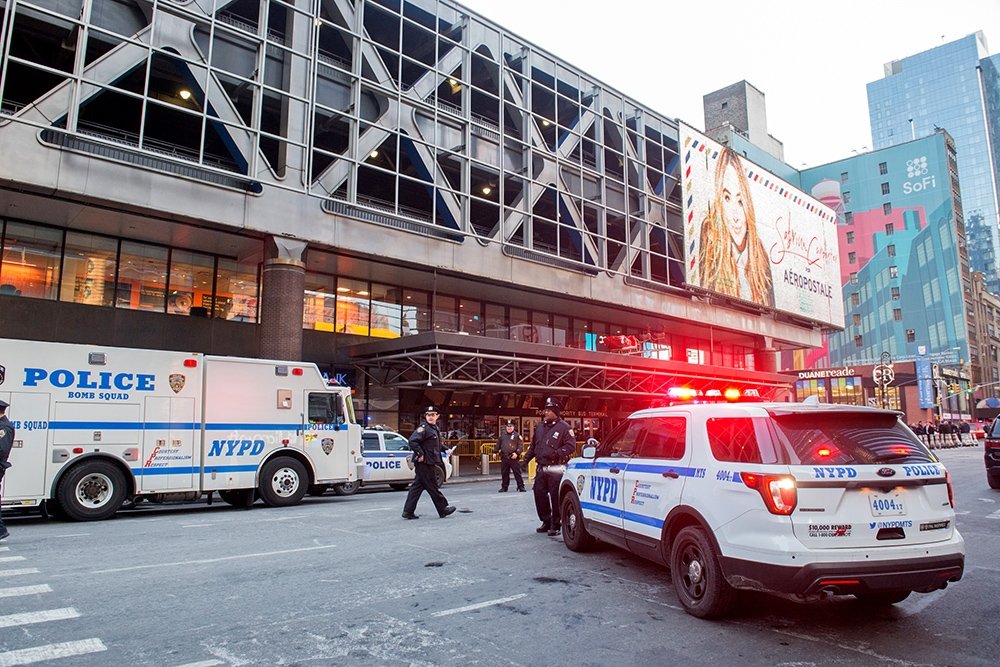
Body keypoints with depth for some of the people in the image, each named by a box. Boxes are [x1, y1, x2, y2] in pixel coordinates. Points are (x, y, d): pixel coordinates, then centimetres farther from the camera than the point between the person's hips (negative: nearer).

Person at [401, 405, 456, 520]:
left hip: (429, 463, 9)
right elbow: (412, 441, -24)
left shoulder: (435, 428, 17)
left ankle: (408, 511, 11)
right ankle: (443, 509, 12)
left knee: (417, 487, 9)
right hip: (424, 463, -9)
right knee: (432, 487, 2)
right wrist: (420, 454, -21)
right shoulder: (423, 427, -13)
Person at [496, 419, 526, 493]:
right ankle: (504, 487, 18)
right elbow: (498, 445, 21)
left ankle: (521, 486, 4)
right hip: (504, 458, 4)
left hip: (514, 458, -4)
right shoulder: (502, 435, 13)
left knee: (517, 472, -3)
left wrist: (517, 453, -17)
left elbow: (521, 446, -6)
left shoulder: (517, 435, 0)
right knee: (504, 473, 9)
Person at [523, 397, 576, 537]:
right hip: (541, 468, 7)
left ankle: (555, 525, 6)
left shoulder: (564, 427, -6)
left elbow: (571, 446, -13)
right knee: (539, 495, 8)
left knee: (556, 498, -5)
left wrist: (557, 453, -23)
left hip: (556, 469, -7)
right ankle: (546, 522, 24)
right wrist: (527, 458, 14)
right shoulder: (540, 427, 16)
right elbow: (533, 446, 23)